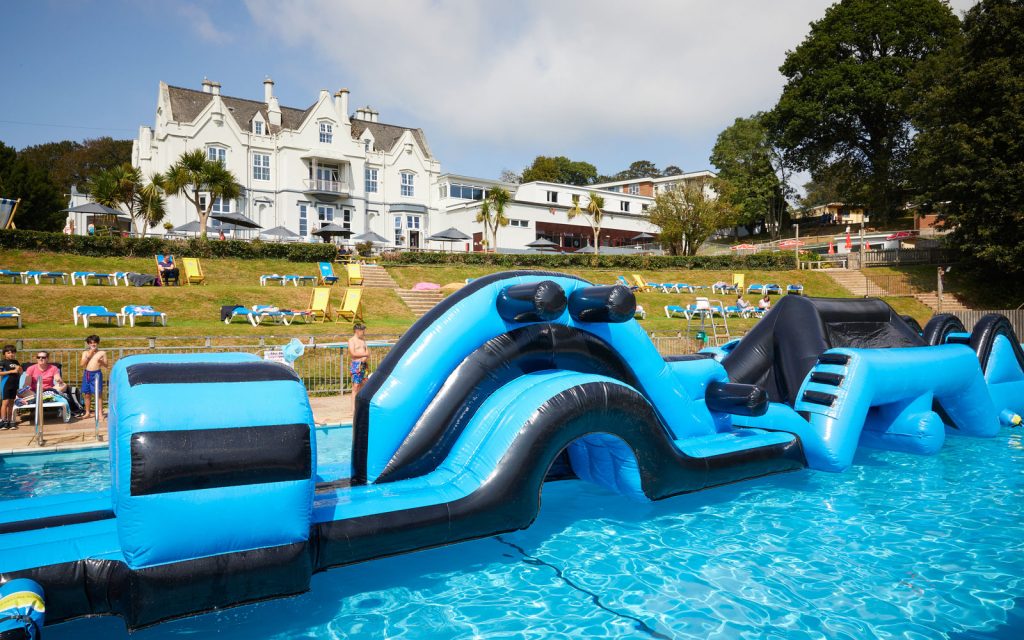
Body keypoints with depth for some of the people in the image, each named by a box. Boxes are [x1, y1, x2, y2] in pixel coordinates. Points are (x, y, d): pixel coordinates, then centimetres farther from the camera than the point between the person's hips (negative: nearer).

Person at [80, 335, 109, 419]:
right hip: (87, 374, 3)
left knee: (98, 394, -5)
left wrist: (101, 362, -16)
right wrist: (89, 355, -6)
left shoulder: (102, 353, 5)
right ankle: (87, 412, 19)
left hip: (97, 374, -3)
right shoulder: (85, 353, 11)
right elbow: (82, 364, -1)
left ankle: (100, 413, -2)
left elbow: (107, 365, 4)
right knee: (87, 394, 9)